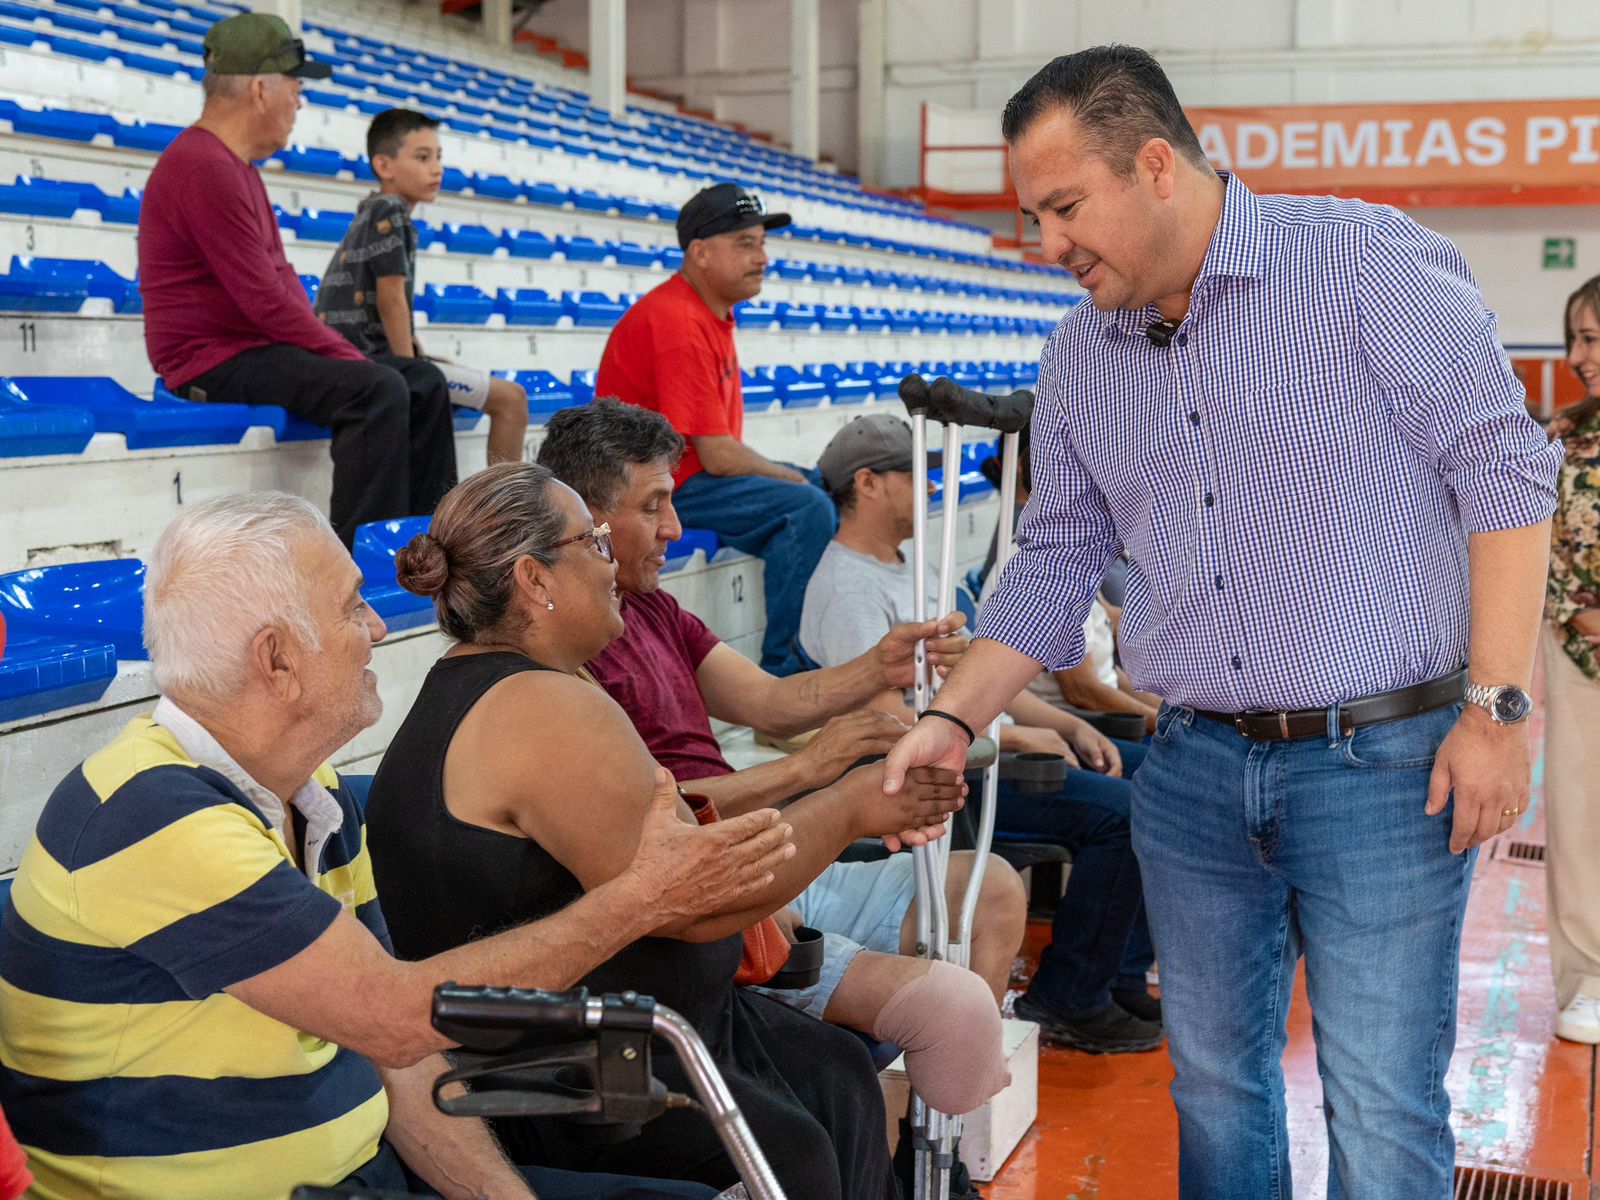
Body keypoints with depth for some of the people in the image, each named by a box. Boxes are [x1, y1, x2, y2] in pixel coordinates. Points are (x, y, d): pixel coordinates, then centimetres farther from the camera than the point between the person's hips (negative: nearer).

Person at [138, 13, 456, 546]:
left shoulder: (236, 167, 17)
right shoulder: (204, 168, -18)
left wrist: (328, 343, 3)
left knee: (423, 381, 5)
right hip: (214, 361, -10)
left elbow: (280, 273, 18)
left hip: (259, 346, 11)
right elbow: (265, 300, -22)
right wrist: (348, 356, -15)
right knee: (376, 389, -29)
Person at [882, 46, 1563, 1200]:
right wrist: (954, 719, 1)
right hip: (1194, 770, 5)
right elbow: (1055, 562, 13)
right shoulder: (1079, 357, 9)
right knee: (1214, 1082, 15)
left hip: (1382, 759, -5)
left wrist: (1498, 707, -14)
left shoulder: (1365, 258, -9)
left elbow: (1504, 467, -10)